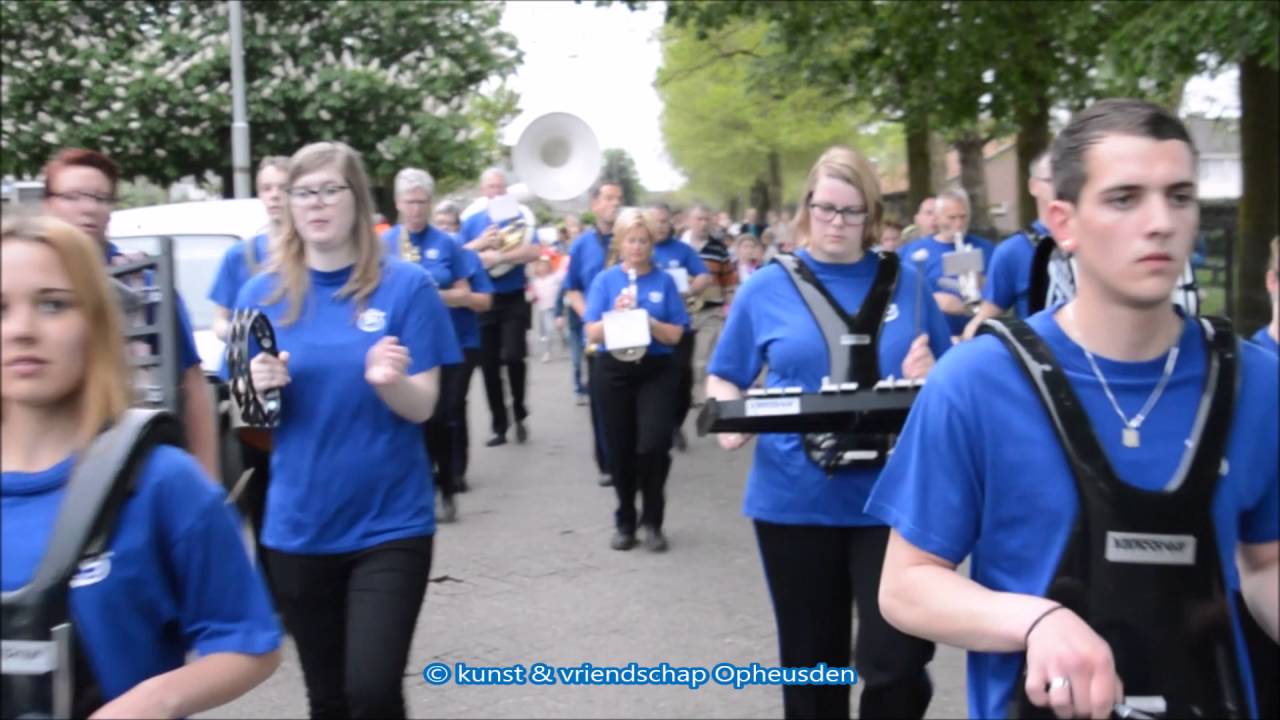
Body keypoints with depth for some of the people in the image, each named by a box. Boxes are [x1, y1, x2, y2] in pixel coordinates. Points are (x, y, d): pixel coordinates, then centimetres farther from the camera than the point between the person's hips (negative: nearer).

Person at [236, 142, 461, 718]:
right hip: (299, 527, 3)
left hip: (390, 523, -3)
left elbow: (423, 407, -7)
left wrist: (388, 382, -28)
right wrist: (260, 388, -16)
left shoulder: (406, 285, -6)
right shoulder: (263, 293, 2)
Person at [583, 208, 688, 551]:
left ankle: (652, 521, 5)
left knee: (654, 444, -15)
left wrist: (645, 319, -18)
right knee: (621, 450, 7)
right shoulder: (605, 280, 2)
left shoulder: (664, 281, 1)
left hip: (657, 371, -1)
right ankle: (625, 523, 24)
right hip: (615, 372, 1)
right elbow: (593, 334, -2)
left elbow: (674, 335, -3)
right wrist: (616, 313, -18)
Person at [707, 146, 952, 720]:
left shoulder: (905, 282, 5)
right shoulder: (767, 287, 3)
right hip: (795, 499, 1)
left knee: (897, 663, -6)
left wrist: (930, 376, -12)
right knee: (811, 662, 13)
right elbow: (724, 380, 8)